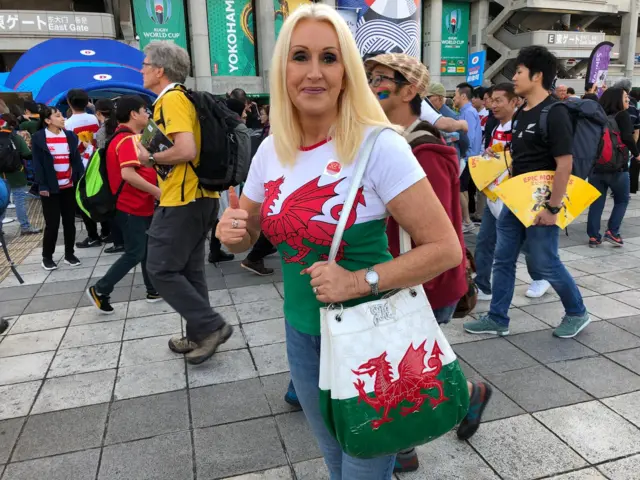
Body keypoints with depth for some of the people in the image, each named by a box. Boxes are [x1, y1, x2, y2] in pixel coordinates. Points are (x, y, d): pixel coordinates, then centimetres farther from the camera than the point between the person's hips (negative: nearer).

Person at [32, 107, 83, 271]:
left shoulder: (70, 136, 7)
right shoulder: (38, 138, -4)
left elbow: (77, 159, 7)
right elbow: (37, 163, -6)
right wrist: (42, 185, -11)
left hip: (70, 186, 4)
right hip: (51, 188, -3)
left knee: (70, 222, 9)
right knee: (52, 224, 1)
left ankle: (69, 254, 21)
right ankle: (47, 257, 16)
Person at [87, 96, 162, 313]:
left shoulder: (131, 138, 14)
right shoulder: (127, 139, -18)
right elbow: (128, 174, -30)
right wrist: (157, 191, -24)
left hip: (141, 205, 10)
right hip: (132, 207, -10)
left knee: (149, 249, 15)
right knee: (135, 254, -4)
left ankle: (153, 290, 25)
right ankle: (99, 290, 8)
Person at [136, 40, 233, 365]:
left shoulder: (171, 98, -13)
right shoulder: (179, 98, 17)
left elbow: (186, 150, -25)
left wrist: (150, 158, -11)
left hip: (183, 200, -10)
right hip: (197, 197, 10)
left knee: (161, 269, -2)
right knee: (188, 270, 14)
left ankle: (211, 326, 3)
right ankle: (199, 336, 23)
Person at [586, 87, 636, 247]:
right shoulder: (622, 115, -7)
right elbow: (627, 137, -19)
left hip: (596, 165, 5)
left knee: (596, 202, 8)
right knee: (622, 200, 13)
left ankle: (593, 236, 7)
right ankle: (612, 232, 3)